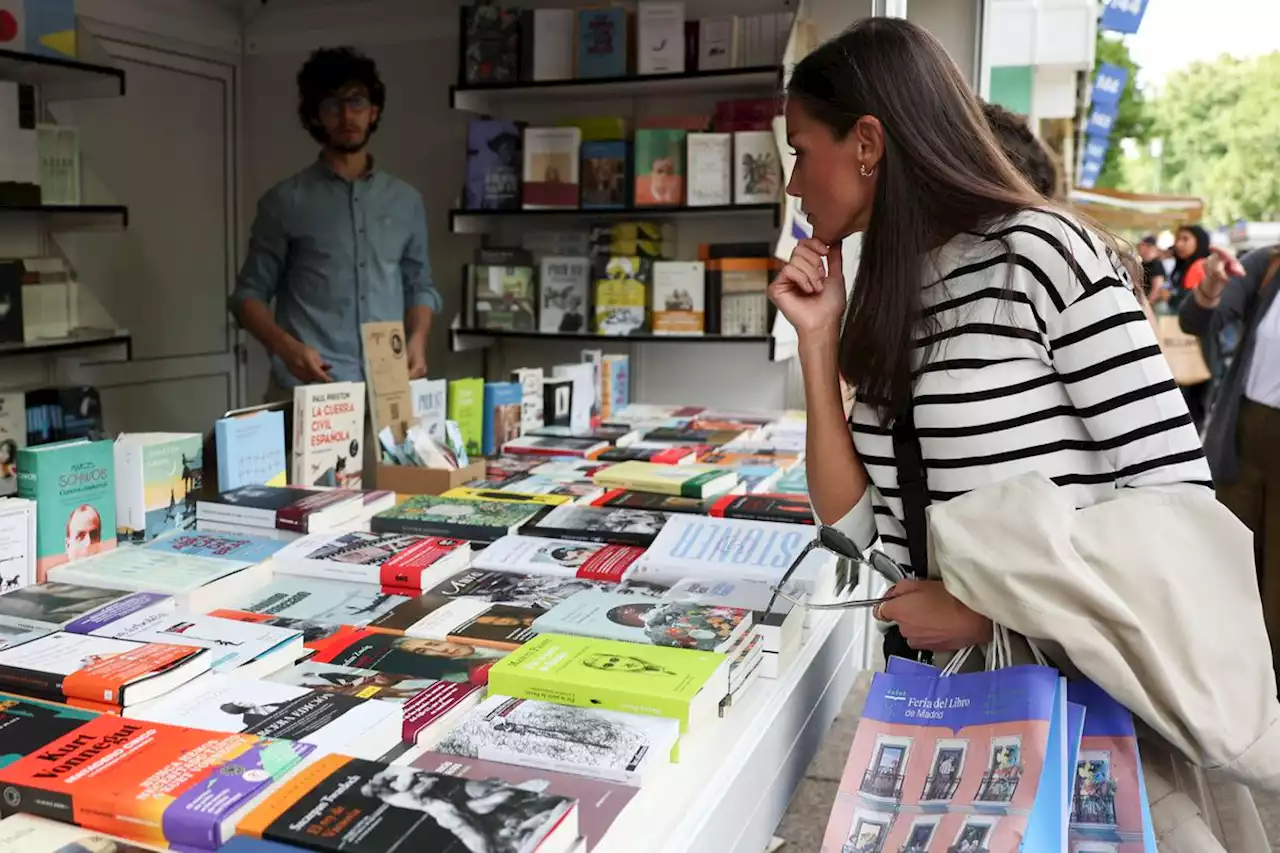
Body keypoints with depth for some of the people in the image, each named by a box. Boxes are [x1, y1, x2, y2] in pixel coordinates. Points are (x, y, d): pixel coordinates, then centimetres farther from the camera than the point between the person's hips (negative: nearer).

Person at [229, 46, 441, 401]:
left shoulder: (406, 200, 13)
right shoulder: (285, 201, 4)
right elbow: (250, 293, 4)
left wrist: (417, 340, -2)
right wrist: (286, 346, -14)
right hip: (308, 389, -2)